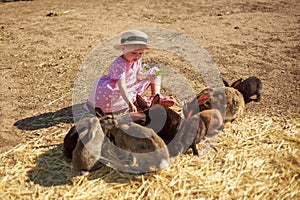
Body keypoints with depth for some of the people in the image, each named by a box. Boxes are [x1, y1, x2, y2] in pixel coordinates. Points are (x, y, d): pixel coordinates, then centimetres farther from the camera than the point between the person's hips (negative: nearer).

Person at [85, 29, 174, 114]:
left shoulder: (137, 60, -9)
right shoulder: (119, 64, -35)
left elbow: (137, 75, 5)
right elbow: (121, 85, -45)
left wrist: (147, 76, -19)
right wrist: (130, 104, -55)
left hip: (131, 88, 8)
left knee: (155, 71, 7)